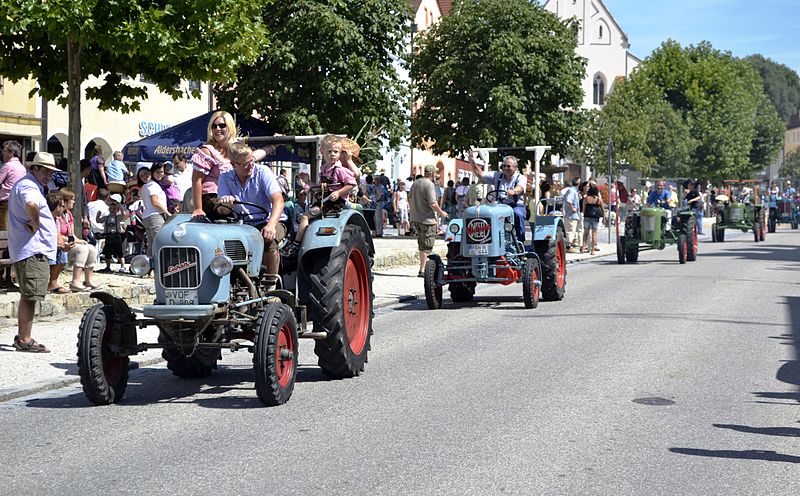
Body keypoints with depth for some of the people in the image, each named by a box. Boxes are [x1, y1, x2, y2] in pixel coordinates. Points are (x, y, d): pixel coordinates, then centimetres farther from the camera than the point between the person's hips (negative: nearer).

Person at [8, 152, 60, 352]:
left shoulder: (30, 186, 20)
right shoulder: (28, 187, -14)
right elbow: (31, 205, -38)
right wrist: (35, 224, -23)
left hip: (33, 251, 11)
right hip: (33, 251, -11)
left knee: (27, 296, 16)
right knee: (30, 296, -10)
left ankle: (22, 337, 23)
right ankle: (25, 341, -9)